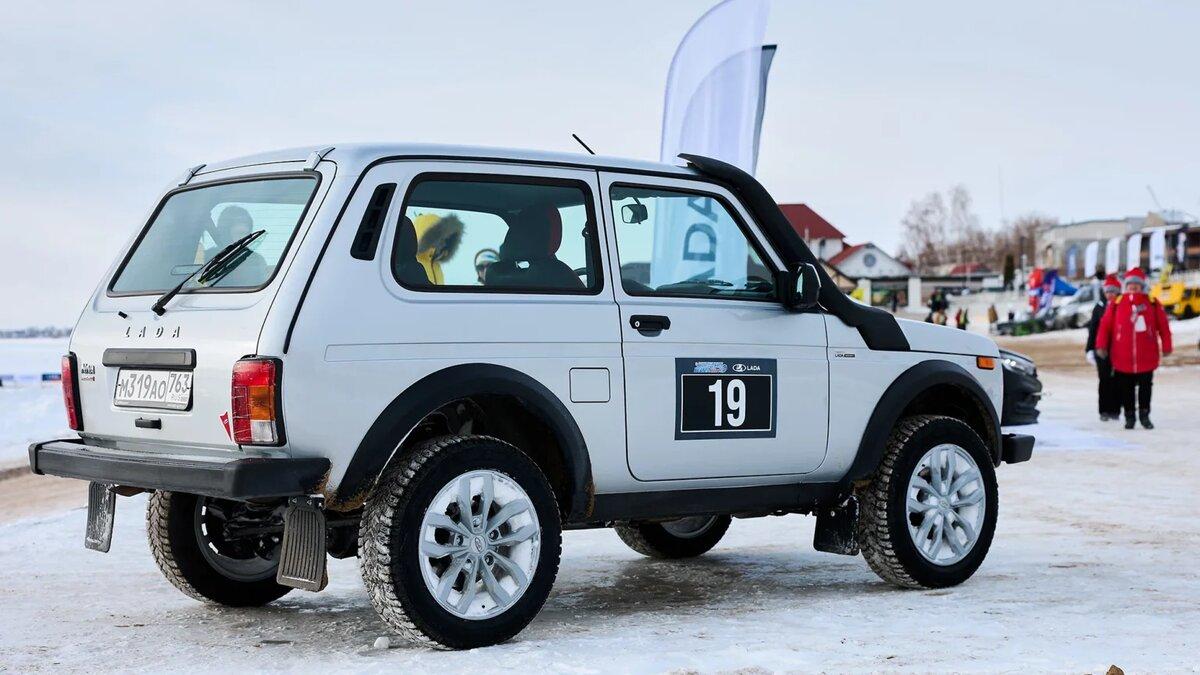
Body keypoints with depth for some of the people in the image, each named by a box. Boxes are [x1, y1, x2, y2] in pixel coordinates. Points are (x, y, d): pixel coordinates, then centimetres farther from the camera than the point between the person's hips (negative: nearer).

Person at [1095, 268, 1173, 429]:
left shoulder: (1152, 303, 2)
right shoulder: (1116, 303, 1)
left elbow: (1163, 325, 4)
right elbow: (1105, 325, 0)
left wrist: (1166, 346, 3)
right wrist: (1101, 345, -5)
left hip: (1146, 357, 0)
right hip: (1122, 357, 0)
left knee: (1145, 386, 4)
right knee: (1125, 388, 6)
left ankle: (1144, 415, 18)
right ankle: (1129, 416, 18)